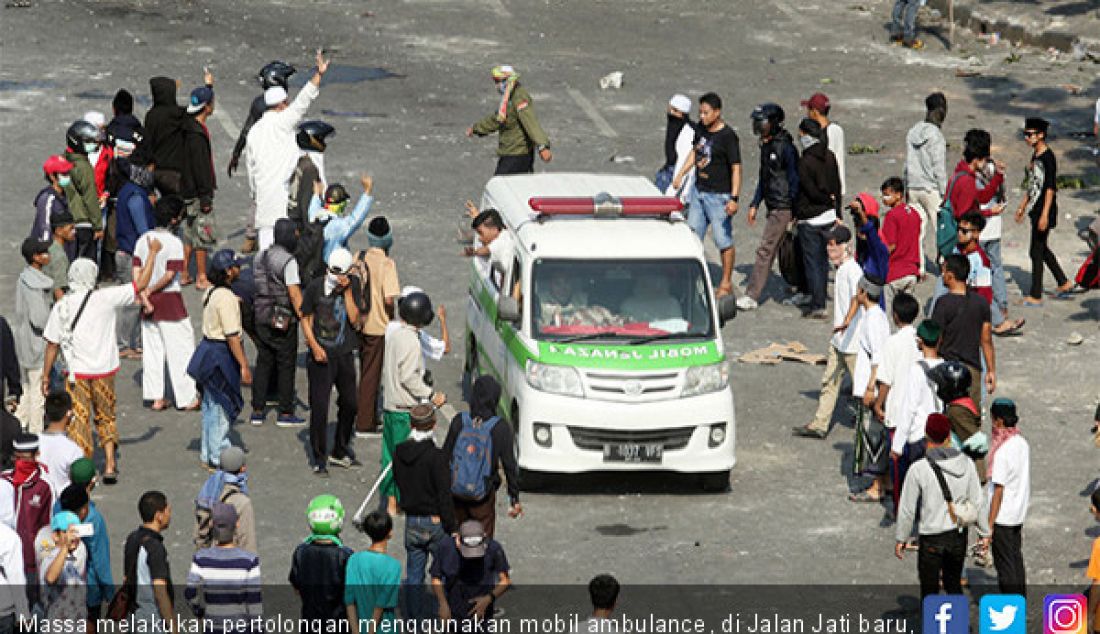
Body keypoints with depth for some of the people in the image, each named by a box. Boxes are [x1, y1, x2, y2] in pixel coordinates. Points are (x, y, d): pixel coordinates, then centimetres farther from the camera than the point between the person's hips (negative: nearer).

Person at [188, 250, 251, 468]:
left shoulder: (211, 292, 8)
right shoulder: (226, 298, -23)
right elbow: (232, 336, -24)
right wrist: (244, 365, -21)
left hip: (209, 346, 10)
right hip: (221, 355, -10)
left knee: (211, 405, 17)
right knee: (221, 406, -1)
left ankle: (207, 454, 26)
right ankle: (219, 457, 6)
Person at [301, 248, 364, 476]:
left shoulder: (353, 285, -2)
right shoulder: (315, 288, -8)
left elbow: (354, 319, -9)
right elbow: (306, 319, 0)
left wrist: (347, 291, -16)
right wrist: (314, 346, -11)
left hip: (344, 354, 3)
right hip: (321, 355, -3)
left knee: (349, 403, 13)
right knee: (319, 407, -5)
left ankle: (340, 451, 31)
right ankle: (319, 459, 5)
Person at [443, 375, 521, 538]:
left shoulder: (459, 421, -9)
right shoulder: (501, 428, -13)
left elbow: (445, 456, -2)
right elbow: (510, 466, -8)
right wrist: (514, 500, 2)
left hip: (456, 493, 2)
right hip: (483, 498, -2)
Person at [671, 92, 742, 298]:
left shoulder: (728, 136, -17)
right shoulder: (701, 128, 5)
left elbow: (736, 168, -17)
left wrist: (734, 199, -23)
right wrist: (680, 174, 14)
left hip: (719, 195, -8)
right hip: (699, 191, 8)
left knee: (723, 239, 0)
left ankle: (726, 283, 10)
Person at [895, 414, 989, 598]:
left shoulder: (918, 470, -19)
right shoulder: (966, 464, -8)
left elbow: (907, 510, -10)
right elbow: (976, 502, 1)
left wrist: (900, 538, 4)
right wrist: (984, 532, 13)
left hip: (931, 541, -4)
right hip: (959, 535, 4)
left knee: (929, 591, 10)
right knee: (953, 584, 23)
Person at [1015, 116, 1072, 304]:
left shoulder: (1048, 157, -17)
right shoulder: (1035, 155, 11)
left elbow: (1050, 187, -20)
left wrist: (1045, 214, -23)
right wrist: (1023, 206, 25)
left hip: (1045, 210, -10)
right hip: (1035, 209, 10)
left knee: (1036, 251, -5)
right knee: (1041, 249, 18)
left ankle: (1035, 296, 1)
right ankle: (1064, 282, 31)